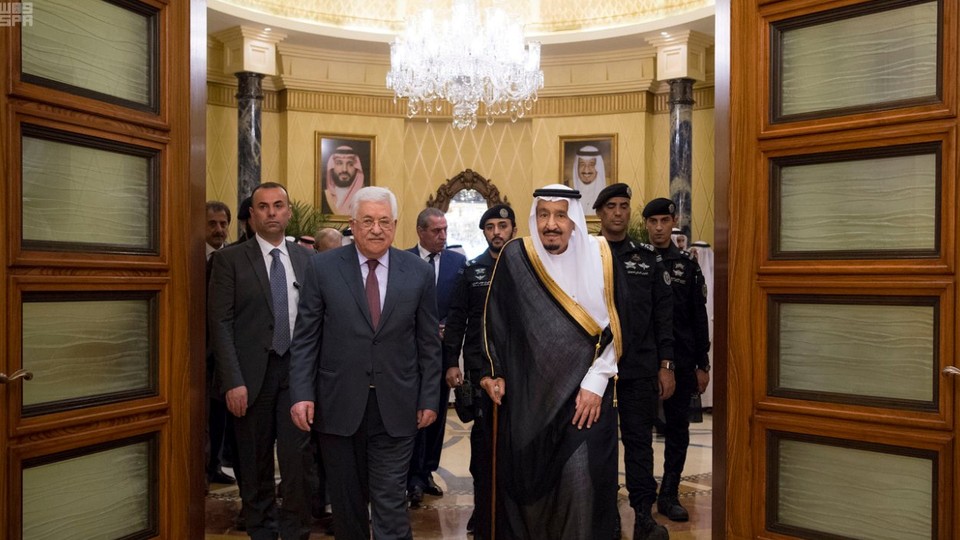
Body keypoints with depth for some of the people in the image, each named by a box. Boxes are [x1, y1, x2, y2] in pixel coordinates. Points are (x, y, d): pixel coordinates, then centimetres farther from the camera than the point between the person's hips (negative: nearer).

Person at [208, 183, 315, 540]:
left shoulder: (306, 259, 7)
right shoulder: (230, 259, -2)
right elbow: (220, 323, -6)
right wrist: (233, 381, -12)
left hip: (297, 370, 2)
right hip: (253, 373, -1)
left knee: (297, 458, 0)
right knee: (255, 463, 11)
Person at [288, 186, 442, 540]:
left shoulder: (419, 271, 0)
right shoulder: (323, 267, -1)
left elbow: (429, 342, 4)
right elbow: (305, 337, 0)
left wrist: (429, 398, 3)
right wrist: (302, 393, -7)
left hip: (396, 408, 0)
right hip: (338, 405, 1)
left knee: (391, 504, 2)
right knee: (346, 502, 16)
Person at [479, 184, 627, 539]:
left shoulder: (599, 256, -3)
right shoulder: (515, 257, -3)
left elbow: (615, 325, -2)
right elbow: (494, 321, 5)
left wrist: (595, 383, -8)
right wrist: (493, 372, 3)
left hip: (586, 393, -1)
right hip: (526, 395, 1)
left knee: (581, 480, -4)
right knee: (526, 479, 9)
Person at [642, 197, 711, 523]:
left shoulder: (687, 264, 6)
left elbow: (698, 317, 7)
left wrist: (702, 364, 4)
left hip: (680, 361, 2)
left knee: (678, 429, 7)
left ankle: (669, 495, 20)